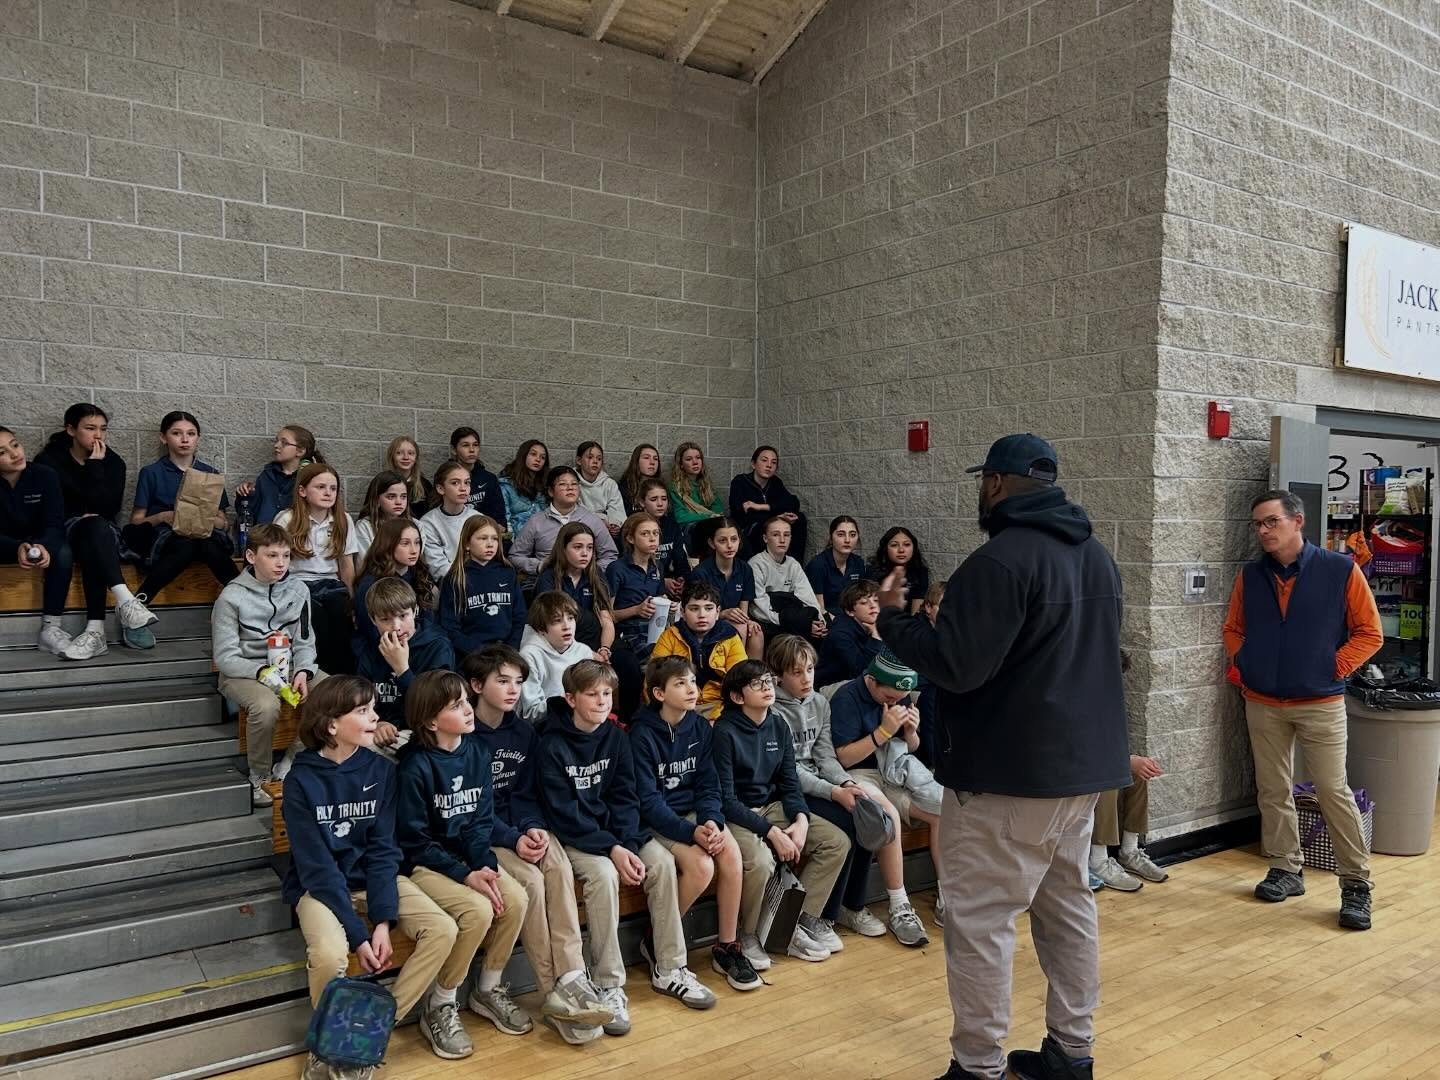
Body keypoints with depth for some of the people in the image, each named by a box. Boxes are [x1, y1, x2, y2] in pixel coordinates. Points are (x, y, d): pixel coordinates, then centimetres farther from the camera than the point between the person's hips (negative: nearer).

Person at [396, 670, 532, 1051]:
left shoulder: (477, 752, 0)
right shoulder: (415, 766, -18)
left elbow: (482, 820, 3)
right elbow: (414, 840, -15)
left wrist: (485, 865, -15)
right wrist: (465, 875, -20)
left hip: (468, 856, 6)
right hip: (424, 863, -6)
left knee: (516, 900, -17)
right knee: (478, 910, -28)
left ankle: (488, 990, 7)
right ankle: (439, 1008, -6)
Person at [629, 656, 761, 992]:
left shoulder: (700, 727, 3)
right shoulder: (643, 734, -14)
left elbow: (708, 784, 3)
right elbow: (648, 800, -16)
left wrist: (712, 821, -17)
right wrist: (691, 833, -26)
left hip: (694, 811, 5)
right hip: (656, 822, -5)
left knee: (731, 854, -23)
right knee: (701, 865, -28)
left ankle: (726, 948, -8)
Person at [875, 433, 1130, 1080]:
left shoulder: (1002, 559, -19)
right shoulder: (1097, 555, 12)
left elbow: (955, 667, -22)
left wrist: (895, 617, -7)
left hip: (1009, 771, -9)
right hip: (1082, 761, 9)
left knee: (979, 918, 0)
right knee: (1068, 904, 18)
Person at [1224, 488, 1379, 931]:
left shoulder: (1341, 570, -8)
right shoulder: (1249, 576, 2)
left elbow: (1369, 633, -2)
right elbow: (1233, 628, 14)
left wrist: (1334, 669, -10)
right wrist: (1242, 665, -1)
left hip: (1321, 703, -3)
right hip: (1262, 704, 4)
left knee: (1334, 792, -1)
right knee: (1273, 791, 10)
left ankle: (1356, 885, 11)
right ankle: (1286, 870, 24)